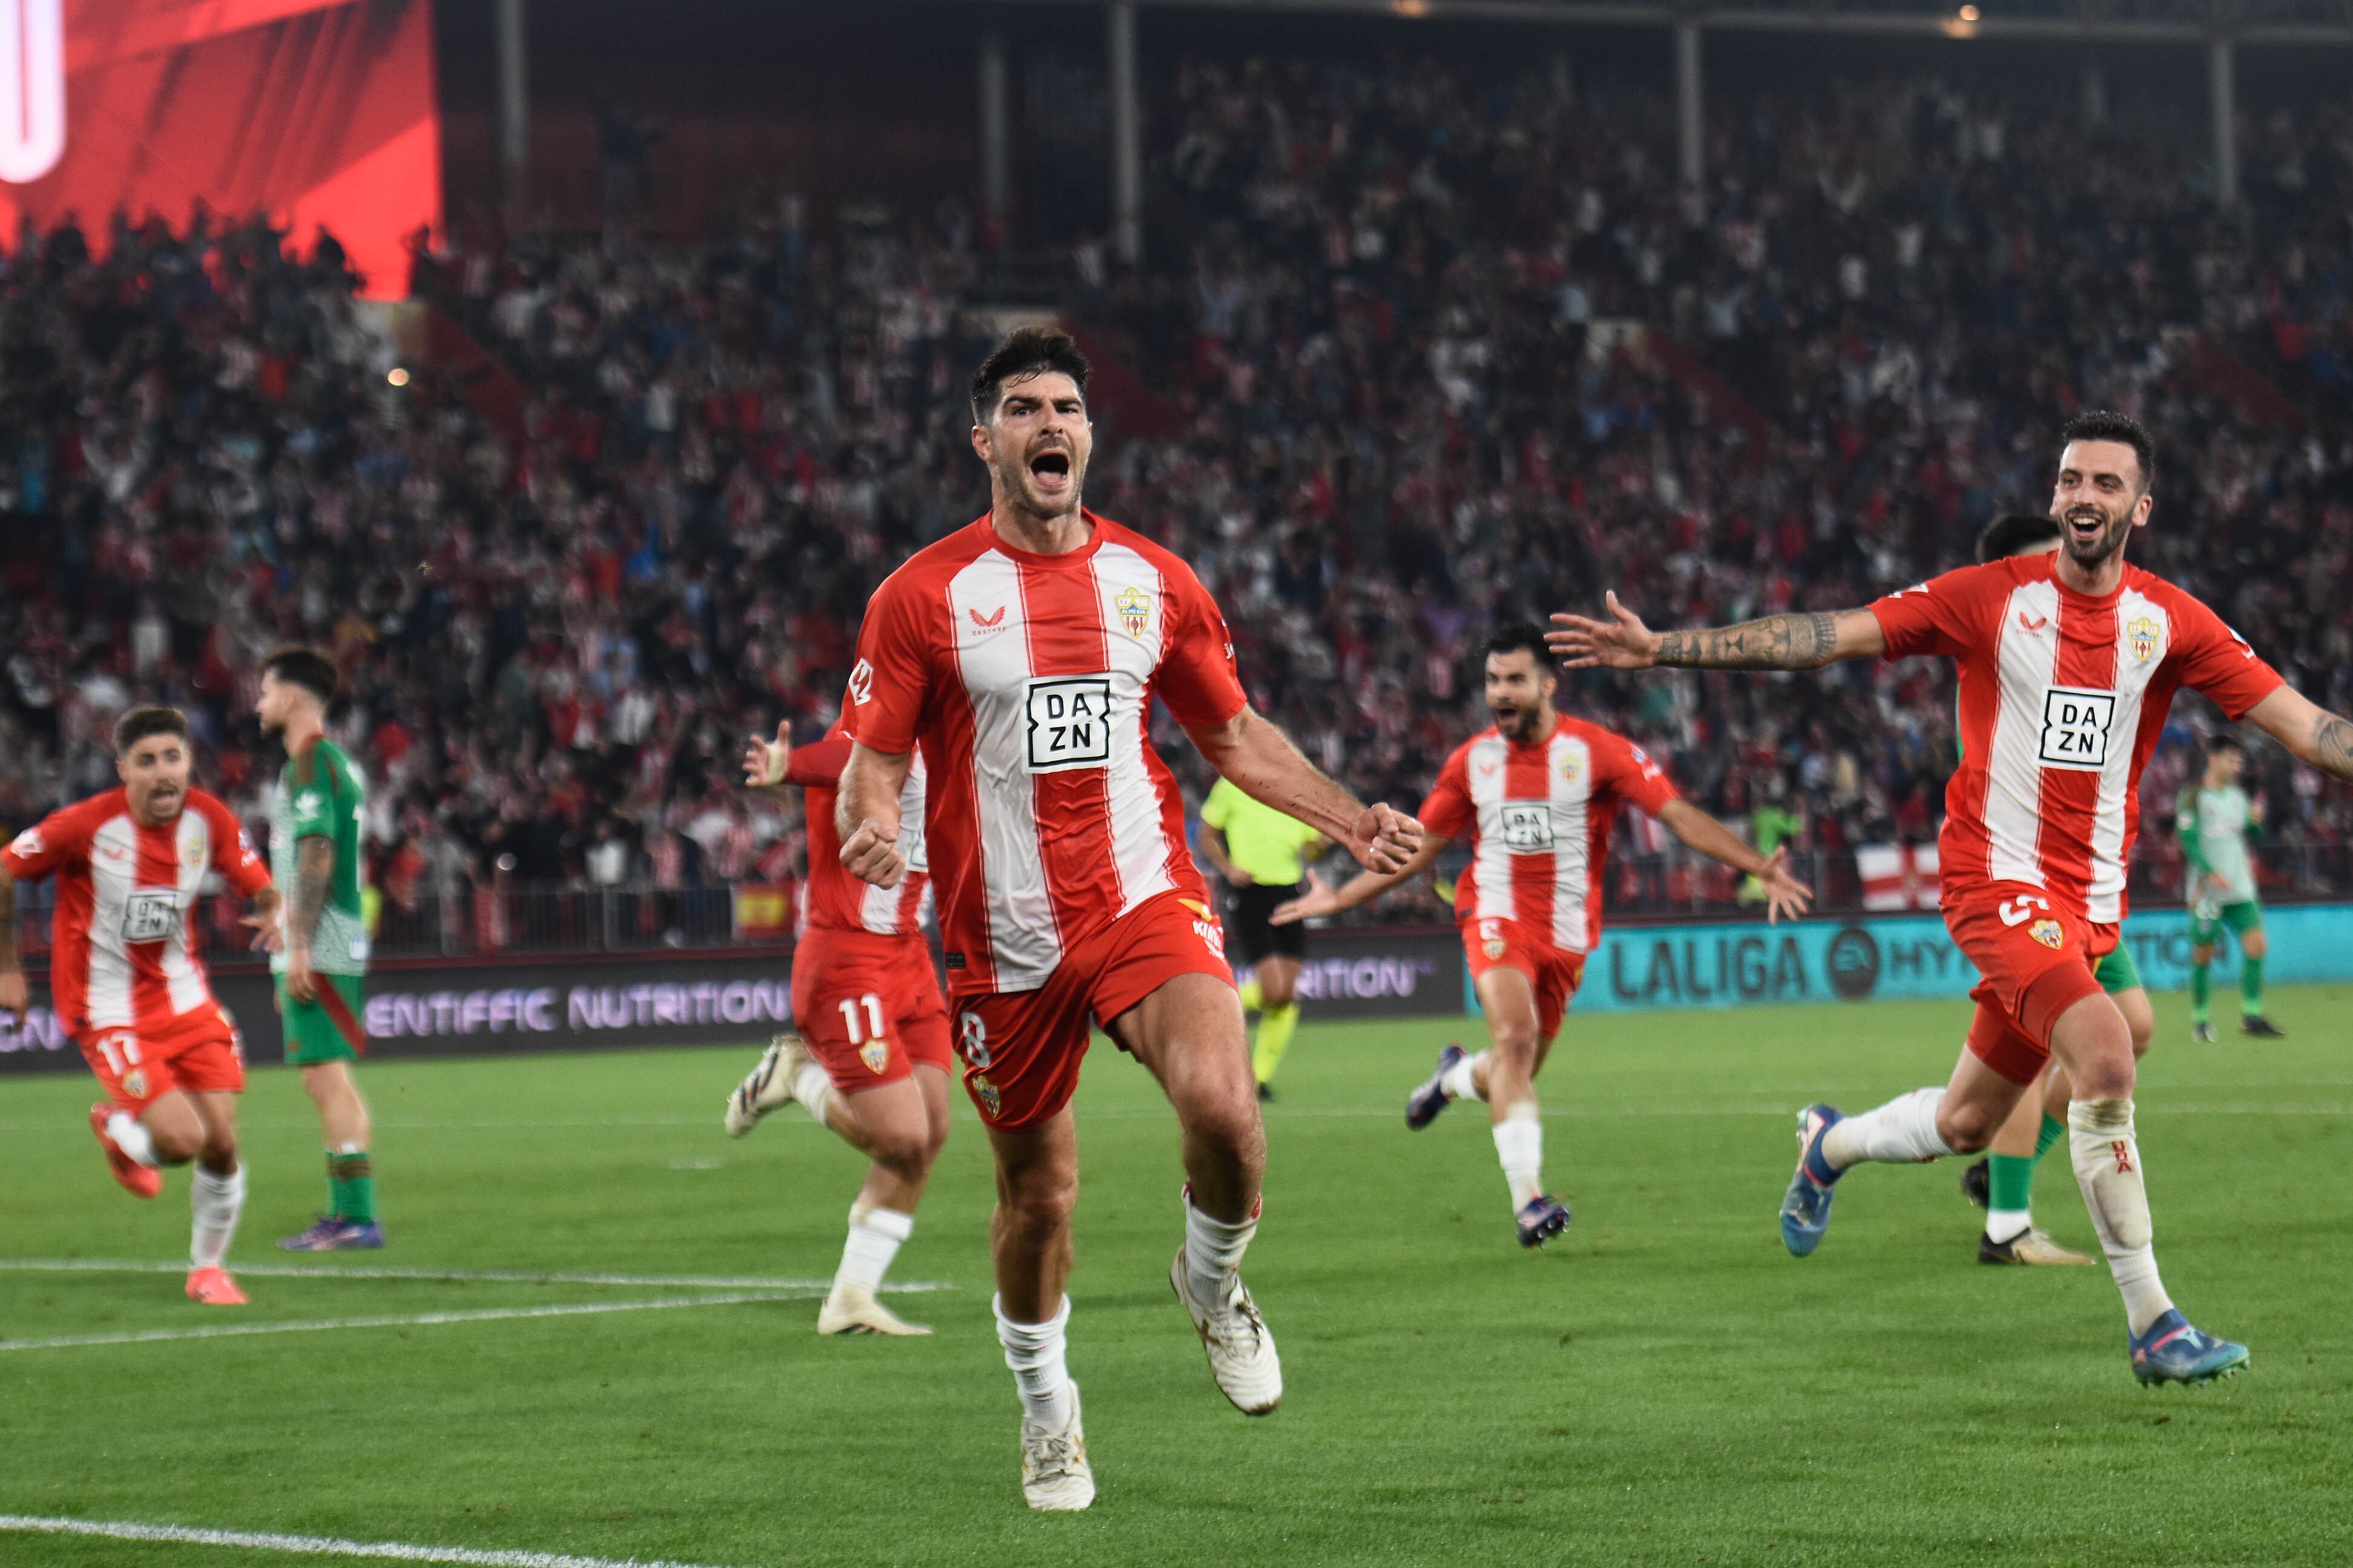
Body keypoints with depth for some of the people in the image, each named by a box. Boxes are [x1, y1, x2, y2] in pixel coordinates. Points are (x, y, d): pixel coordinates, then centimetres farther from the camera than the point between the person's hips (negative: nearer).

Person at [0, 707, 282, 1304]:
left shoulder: (209, 820, -6)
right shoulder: (86, 825, -19)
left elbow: (262, 888, 6)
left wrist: (274, 913, -19)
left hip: (185, 1001, 4)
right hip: (109, 1009, -4)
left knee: (222, 1144, -2)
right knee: (181, 1138, -17)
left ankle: (207, 1268, 22)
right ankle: (116, 1129, 19)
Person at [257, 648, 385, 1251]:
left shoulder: (310, 762, -11)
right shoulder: (339, 761, 19)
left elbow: (317, 855, -19)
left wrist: (299, 947, -21)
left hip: (319, 950, -10)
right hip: (335, 947, 10)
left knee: (328, 1076, -11)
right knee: (324, 1079, 12)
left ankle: (358, 1218, -13)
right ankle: (343, 1213, 14)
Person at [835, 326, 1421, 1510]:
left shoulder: (1156, 582, 6)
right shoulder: (924, 595, -3)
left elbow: (1235, 736, 17)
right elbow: (873, 765, -1)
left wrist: (1349, 820, 6)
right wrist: (870, 830, -24)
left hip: (1145, 900, 1)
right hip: (1004, 936, -1)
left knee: (1224, 1109, -25)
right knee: (1037, 1192, 7)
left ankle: (1212, 1283, 8)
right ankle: (1046, 1412, 34)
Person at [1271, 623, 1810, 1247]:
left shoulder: (1597, 752, -5)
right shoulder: (1473, 761, 4)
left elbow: (1680, 815, -9)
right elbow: (1420, 847, 16)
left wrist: (1759, 867, -21)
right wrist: (1340, 898, 15)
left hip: (1566, 933, 0)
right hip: (1498, 919, 0)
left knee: (1515, 1075, 7)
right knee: (1515, 1036, -26)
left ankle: (1456, 1078, 46)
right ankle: (1527, 1197, -30)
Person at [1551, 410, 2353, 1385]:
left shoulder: (2172, 623, 2)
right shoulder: (1993, 598, -5)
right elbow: (1830, 637, -7)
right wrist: (1661, 648, -13)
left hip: (2090, 902, 4)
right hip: (1999, 879, -4)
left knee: (1963, 1126, 12)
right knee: (2106, 1058, -25)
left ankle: (1830, 1144, 46)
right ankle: (2151, 1322, -18)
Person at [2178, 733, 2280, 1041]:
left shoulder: (2237, 795, 13)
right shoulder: (2194, 797, -6)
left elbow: (2249, 834, 19)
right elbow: (2188, 840, -13)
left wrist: (2255, 820, -4)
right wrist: (2211, 873, -24)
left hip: (2240, 888, 5)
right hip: (2208, 890, -5)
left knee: (2256, 945, -8)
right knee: (2203, 954, 0)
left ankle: (2251, 1016, -5)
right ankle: (2200, 1018, 15)